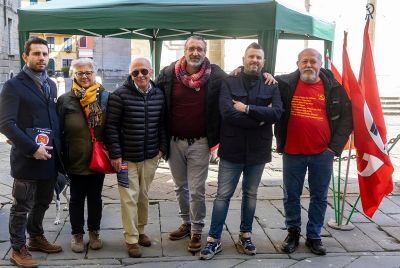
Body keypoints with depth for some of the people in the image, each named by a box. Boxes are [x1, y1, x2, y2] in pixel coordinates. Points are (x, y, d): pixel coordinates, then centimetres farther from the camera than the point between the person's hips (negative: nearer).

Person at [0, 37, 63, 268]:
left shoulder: (51, 85, 13)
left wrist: (57, 147, 8)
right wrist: (32, 148, -20)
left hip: (50, 157, 6)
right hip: (27, 158, -6)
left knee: (43, 202, 18)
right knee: (22, 206, 6)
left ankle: (37, 238, 37)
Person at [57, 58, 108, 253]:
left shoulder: (105, 97, -1)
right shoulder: (65, 100, -3)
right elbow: (58, 131, -2)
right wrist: (60, 159, -4)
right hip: (76, 161, -1)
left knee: (95, 197, 15)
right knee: (77, 199, 12)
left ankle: (94, 232, 31)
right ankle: (77, 234, 29)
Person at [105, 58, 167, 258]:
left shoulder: (159, 94, 2)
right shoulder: (120, 95, -12)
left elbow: (162, 124, 11)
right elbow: (111, 127, -10)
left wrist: (162, 148, 7)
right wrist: (115, 154, -13)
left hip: (150, 156, 4)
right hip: (127, 157, -4)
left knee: (143, 196, 16)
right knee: (129, 198, 2)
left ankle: (140, 231, 33)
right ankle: (131, 239, 15)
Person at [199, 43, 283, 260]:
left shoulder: (271, 86, 4)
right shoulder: (229, 82, -2)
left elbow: (276, 112, -12)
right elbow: (227, 113, -17)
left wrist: (247, 109, -19)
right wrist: (260, 118, -15)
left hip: (258, 150, 2)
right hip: (232, 148, -2)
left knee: (250, 194, 15)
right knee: (223, 195, 4)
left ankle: (245, 235, 31)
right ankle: (214, 239, 14)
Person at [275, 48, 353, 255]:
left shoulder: (334, 87, -1)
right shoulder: (285, 83, -3)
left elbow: (347, 117, 3)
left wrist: (335, 147, -3)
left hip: (322, 154, 1)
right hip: (292, 152, 0)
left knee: (319, 198, 10)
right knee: (291, 196, 11)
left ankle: (314, 236, 26)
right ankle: (293, 232, 30)